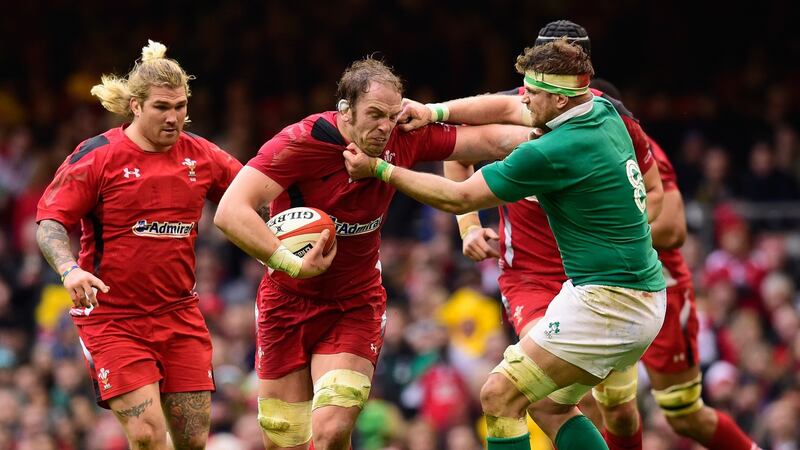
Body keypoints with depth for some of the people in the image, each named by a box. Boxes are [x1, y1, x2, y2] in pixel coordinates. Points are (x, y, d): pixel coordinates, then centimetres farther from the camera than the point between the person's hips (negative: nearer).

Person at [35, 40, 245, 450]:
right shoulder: (96, 156, -7)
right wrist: (69, 270, -27)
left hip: (180, 316, 5)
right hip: (111, 318, -5)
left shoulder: (201, 156, 6)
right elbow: (49, 224, -8)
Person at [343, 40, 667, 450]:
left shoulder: (553, 153, -20)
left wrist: (378, 168, -3)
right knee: (550, 404, 20)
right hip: (645, 300, 10)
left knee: (500, 396, -7)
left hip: (607, 303, -10)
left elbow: (458, 198, -10)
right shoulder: (605, 114, 6)